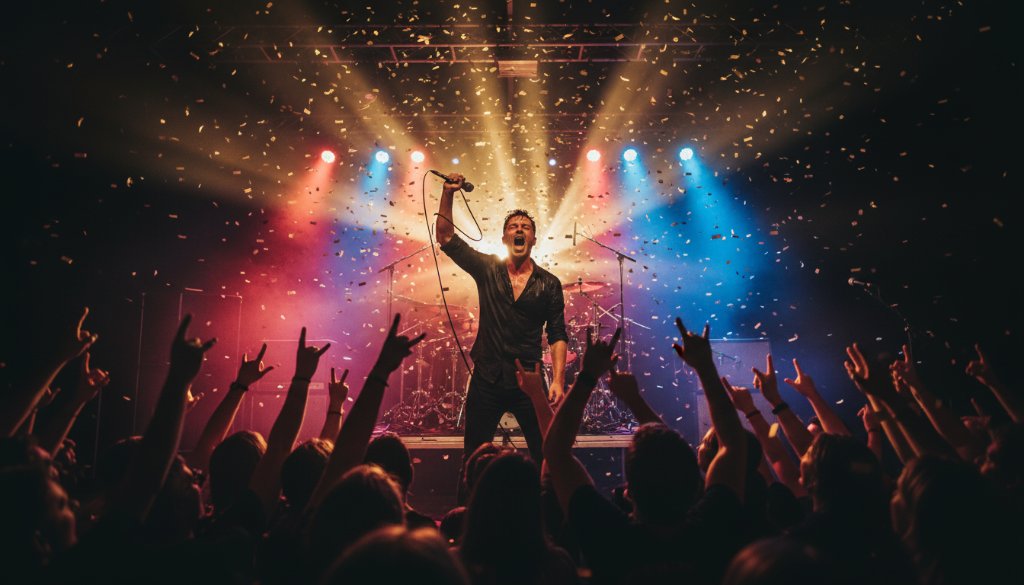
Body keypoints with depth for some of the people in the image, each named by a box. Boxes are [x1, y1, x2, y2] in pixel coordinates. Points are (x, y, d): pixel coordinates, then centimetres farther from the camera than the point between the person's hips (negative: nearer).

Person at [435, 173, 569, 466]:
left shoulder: (549, 283, 2)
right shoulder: (487, 269, 3)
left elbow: (557, 335, 2)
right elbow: (446, 238, 0)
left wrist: (558, 380, -8)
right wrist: (448, 194, -11)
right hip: (486, 379, 1)